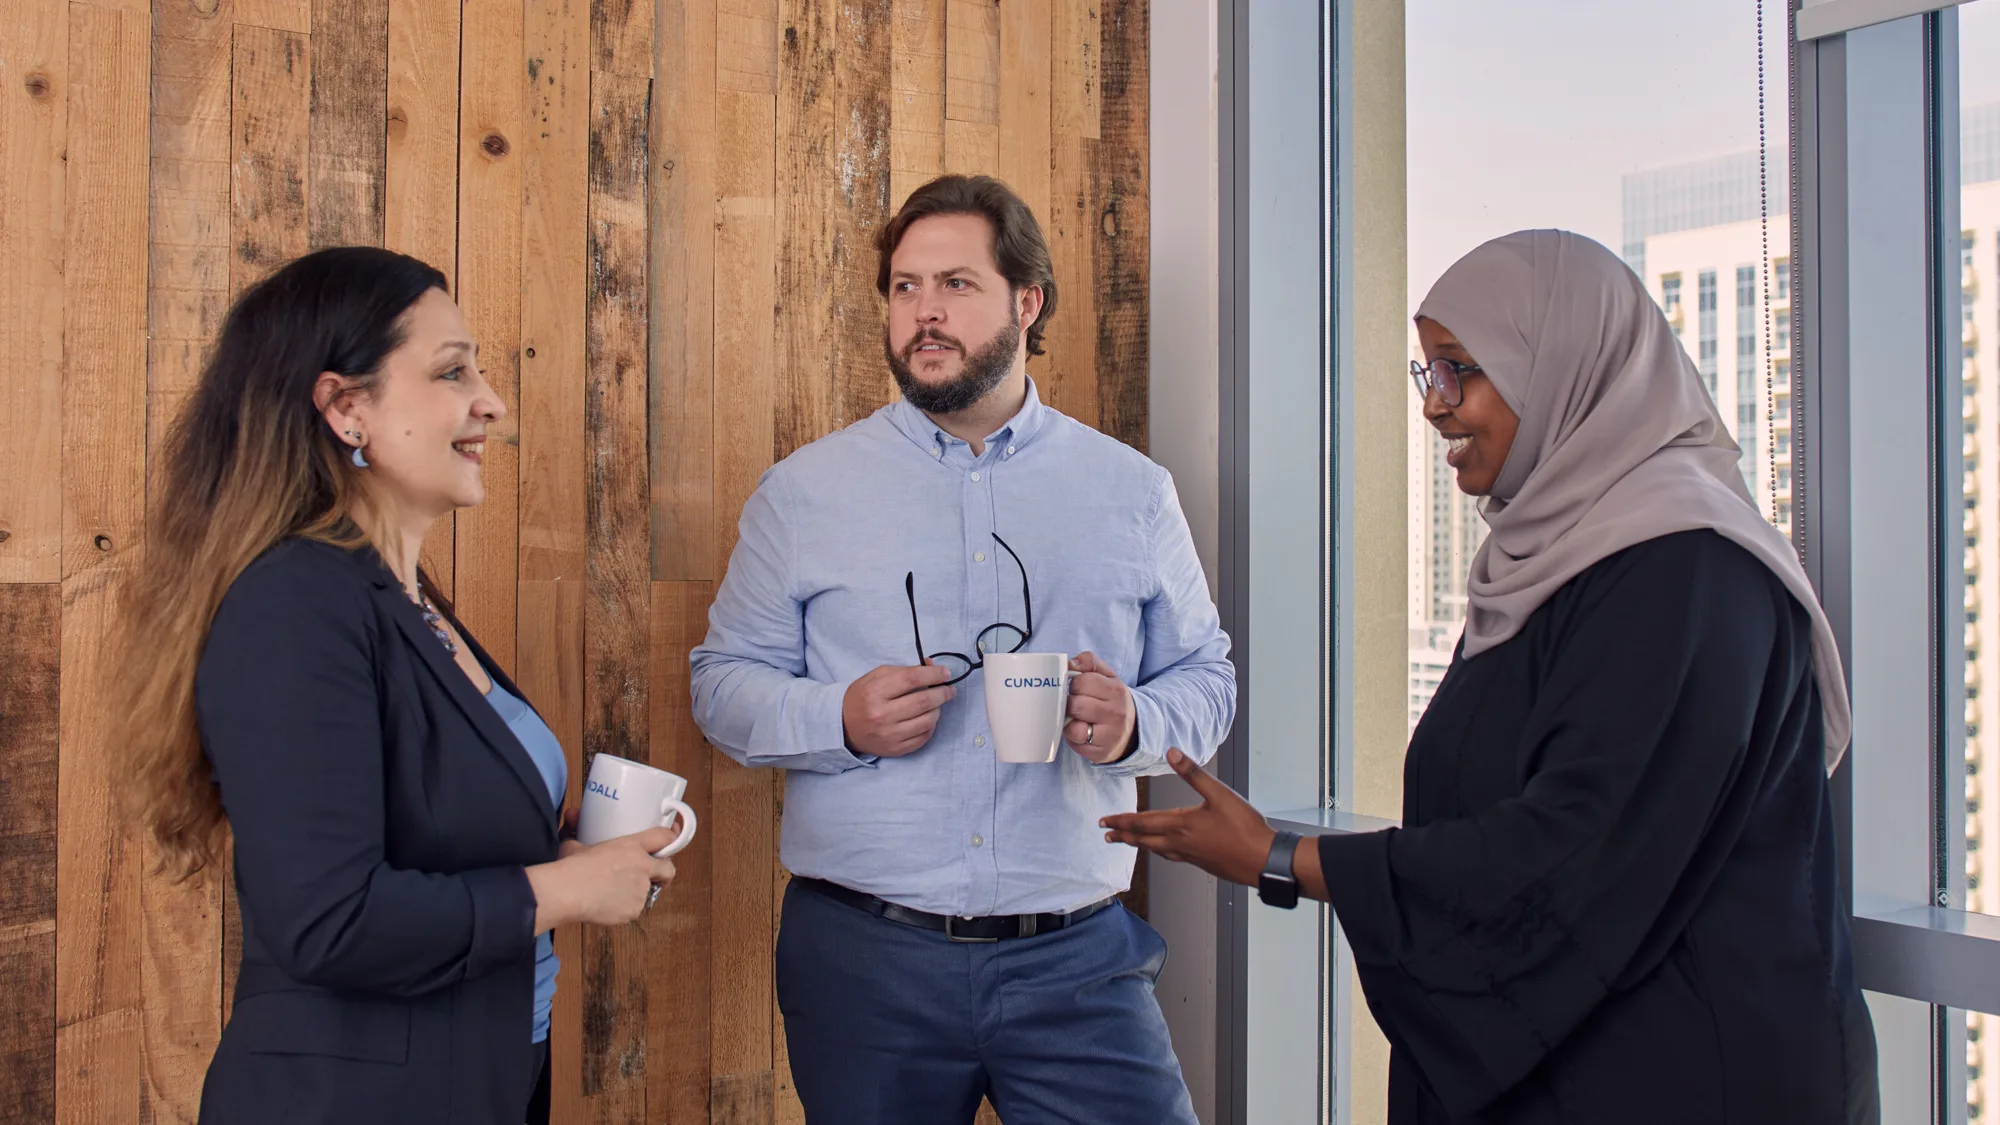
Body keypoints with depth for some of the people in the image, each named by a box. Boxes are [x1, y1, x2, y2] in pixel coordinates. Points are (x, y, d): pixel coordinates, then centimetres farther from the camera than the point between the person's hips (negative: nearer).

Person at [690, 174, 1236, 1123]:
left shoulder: (1131, 492, 8)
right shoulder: (805, 491, 5)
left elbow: (1205, 678, 11)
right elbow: (724, 681, 6)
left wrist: (1134, 724, -11)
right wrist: (840, 719, -14)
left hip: (1076, 954, 1)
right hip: (863, 959, 0)